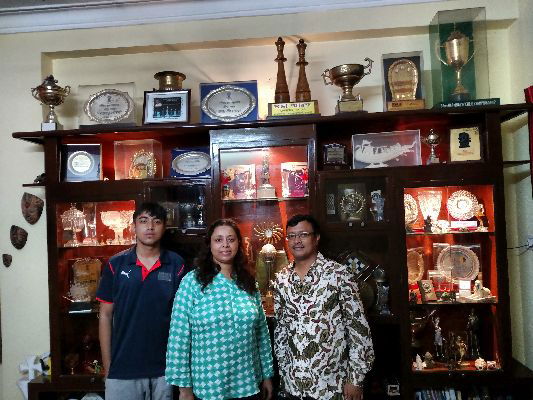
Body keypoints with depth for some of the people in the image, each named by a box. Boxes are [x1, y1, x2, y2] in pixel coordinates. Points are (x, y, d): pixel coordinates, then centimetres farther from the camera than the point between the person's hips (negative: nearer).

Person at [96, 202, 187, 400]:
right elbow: (105, 316, 3)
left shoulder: (176, 265, -4)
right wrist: (107, 366, 2)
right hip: (122, 370, 0)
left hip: (165, 369, 0)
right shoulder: (115, 264, -2)